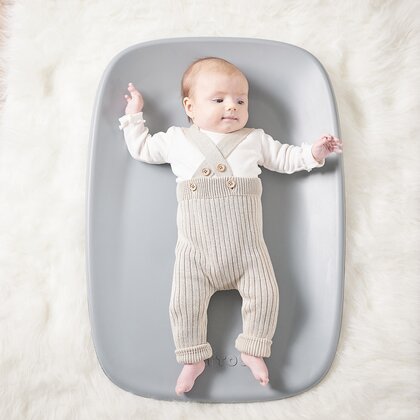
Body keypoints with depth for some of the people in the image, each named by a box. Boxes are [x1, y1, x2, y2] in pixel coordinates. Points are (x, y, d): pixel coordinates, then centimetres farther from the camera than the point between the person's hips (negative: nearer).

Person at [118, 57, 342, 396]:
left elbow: (285, 158, 19)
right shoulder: (176, 139, 11)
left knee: (265, 295, -6)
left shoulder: (255, 140, 13)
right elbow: (141, 148, 22)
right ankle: (193, 358, 17)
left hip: (247, 248, 1)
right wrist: (134, 114, 23)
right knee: (184, 303, -5)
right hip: (195, 251, 0)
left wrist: (312, 153, 5)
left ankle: (253, 350, 18)